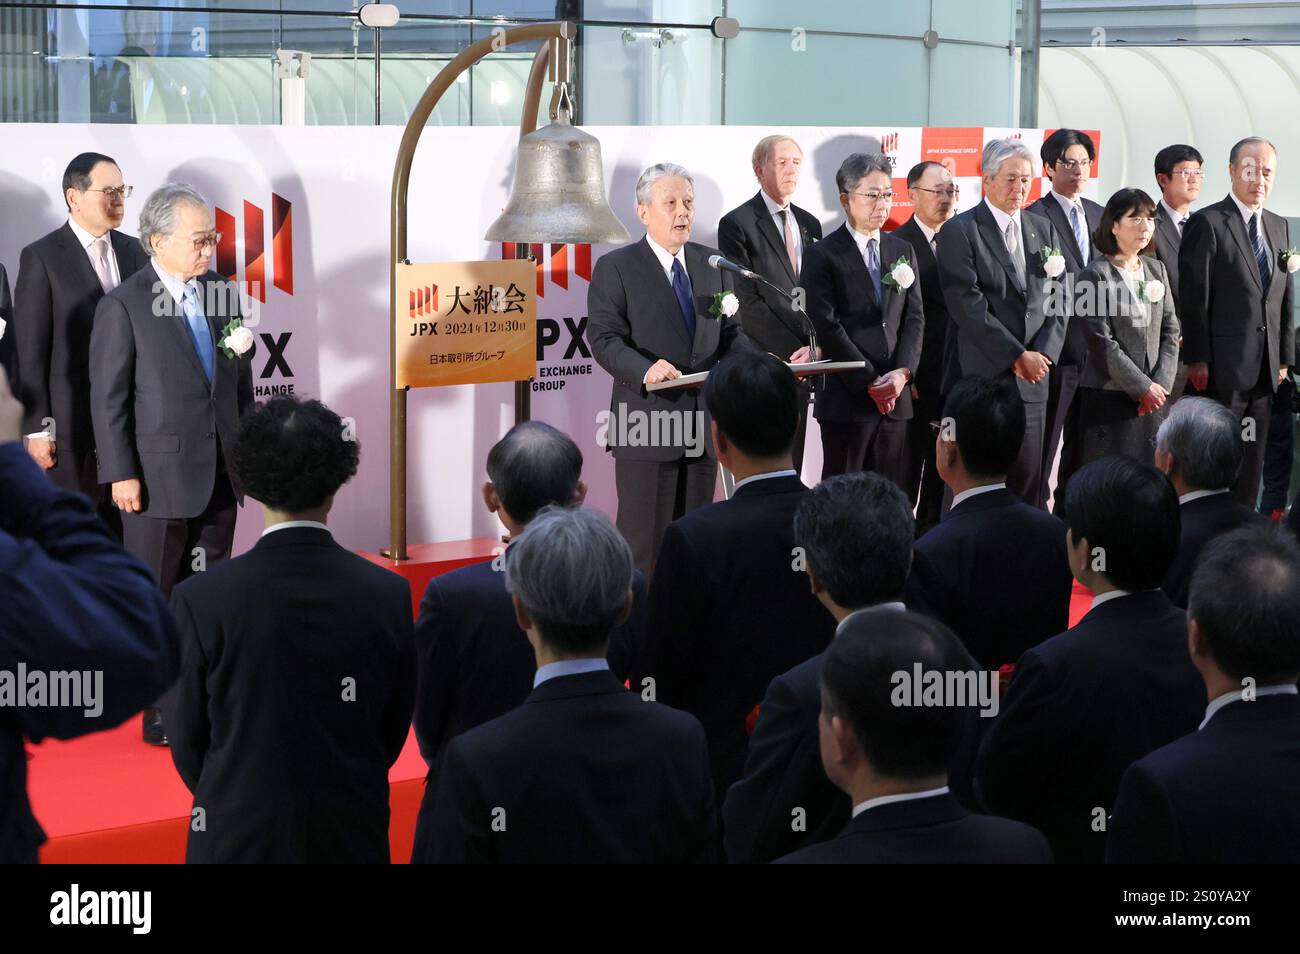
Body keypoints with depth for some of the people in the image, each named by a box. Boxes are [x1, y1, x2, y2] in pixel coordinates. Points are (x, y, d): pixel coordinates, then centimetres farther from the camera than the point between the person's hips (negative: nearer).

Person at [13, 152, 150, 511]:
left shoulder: (133, 250, 11)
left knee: (125, 530, 6)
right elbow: (30, 351, -6)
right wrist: (37, 428, -10)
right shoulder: (42, 257, -4)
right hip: (71, 424, -4)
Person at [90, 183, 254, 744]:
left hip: (221, 474, 5)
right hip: (159, 476, -5)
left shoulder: (223, 295, 8)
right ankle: (162, 714, 11)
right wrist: (121, 474, -12)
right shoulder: (123, 306, -8)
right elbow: (107, 397, -8)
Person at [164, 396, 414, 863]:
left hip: (239, 836, -2)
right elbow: (394, 729, 1)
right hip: (352, 836, 2)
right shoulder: (389, 595, -10)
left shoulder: (201, 599, -15)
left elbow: (186, 735, -4)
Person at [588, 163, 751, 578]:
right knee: (643, 543, -2)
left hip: (703, 421, 5)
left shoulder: (713, 264, 13)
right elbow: (604, 338, -11)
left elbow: (730, 331, 14)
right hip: (647, 426, -5)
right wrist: (645, 369, -30)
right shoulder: (615, 268, -4)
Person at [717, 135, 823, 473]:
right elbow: (747, 302, -12)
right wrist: (794, 350, -14)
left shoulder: (809, 224, 14)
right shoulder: (737, 224, -7)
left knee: (792, 463, 9)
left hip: (801, 362, 6)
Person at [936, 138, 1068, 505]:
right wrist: (1018, 357, -12)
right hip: (980, 378, -5)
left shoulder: (1044, 230, 15)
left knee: (1028, 484, 4)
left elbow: (1058, 301, 13)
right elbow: (968, 306, -11)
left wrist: (1042, 354, -3)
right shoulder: (960, 231, -3)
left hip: (1033, 379, 5)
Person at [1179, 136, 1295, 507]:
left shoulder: (1279, 227, 16)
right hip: (1222, 369, -6)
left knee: (1250, 466, 9)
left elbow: (1285, 300, 18)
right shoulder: (1207, 223, -5)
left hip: (1264, 371, 7)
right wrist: (1197, 361, -13)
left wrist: (1285, 360, 12)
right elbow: (1193, 298, -9)